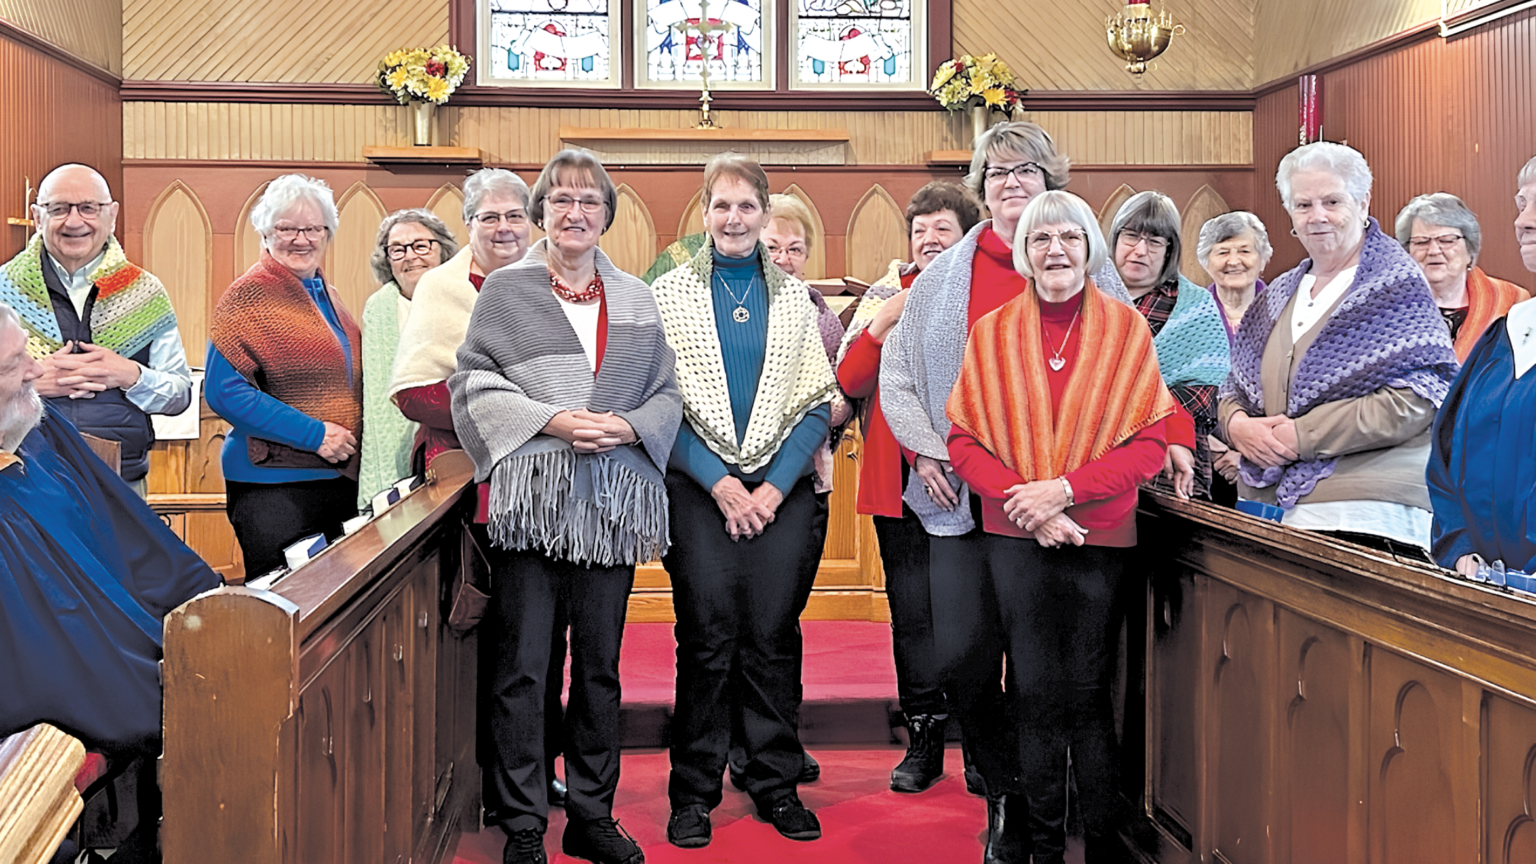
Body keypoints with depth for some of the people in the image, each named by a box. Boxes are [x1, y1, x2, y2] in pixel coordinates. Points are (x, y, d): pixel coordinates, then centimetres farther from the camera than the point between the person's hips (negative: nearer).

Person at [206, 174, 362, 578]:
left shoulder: (325, 295, 16)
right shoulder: (248, 295, -8)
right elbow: (224, 391, -16)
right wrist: (313, 434, -18)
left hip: (340, 479, 8)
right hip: (272, 485, -8)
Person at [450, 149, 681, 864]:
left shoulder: (634, 297, 15)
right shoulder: (506, 289, 6)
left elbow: (667, 393, 13)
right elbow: (473, 384, -1)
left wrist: (629, 426, -8)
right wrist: (549, 420, -14)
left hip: (612, 503, 3)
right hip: (532, 498, -3)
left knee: (600, 664, 9)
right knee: (522, 665, -2)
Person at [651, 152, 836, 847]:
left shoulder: (794, 298, 11)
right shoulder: (669, 294, 5)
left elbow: (817, 403, 6)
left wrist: (774, 487, -7)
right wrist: (718, 482, -10)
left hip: (783, 490, 2)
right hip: (699, 489, -1)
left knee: (773, 635, 2)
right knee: (707, 637, -3)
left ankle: (776, 783, 15)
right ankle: (694, 790, 10)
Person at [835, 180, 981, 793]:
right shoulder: (884, 296, 9)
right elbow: (847, 383, -1)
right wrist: (884, 322, -12)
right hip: (900, 478, 2)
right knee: (912, 612, 5)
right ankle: (924, 740, 16)